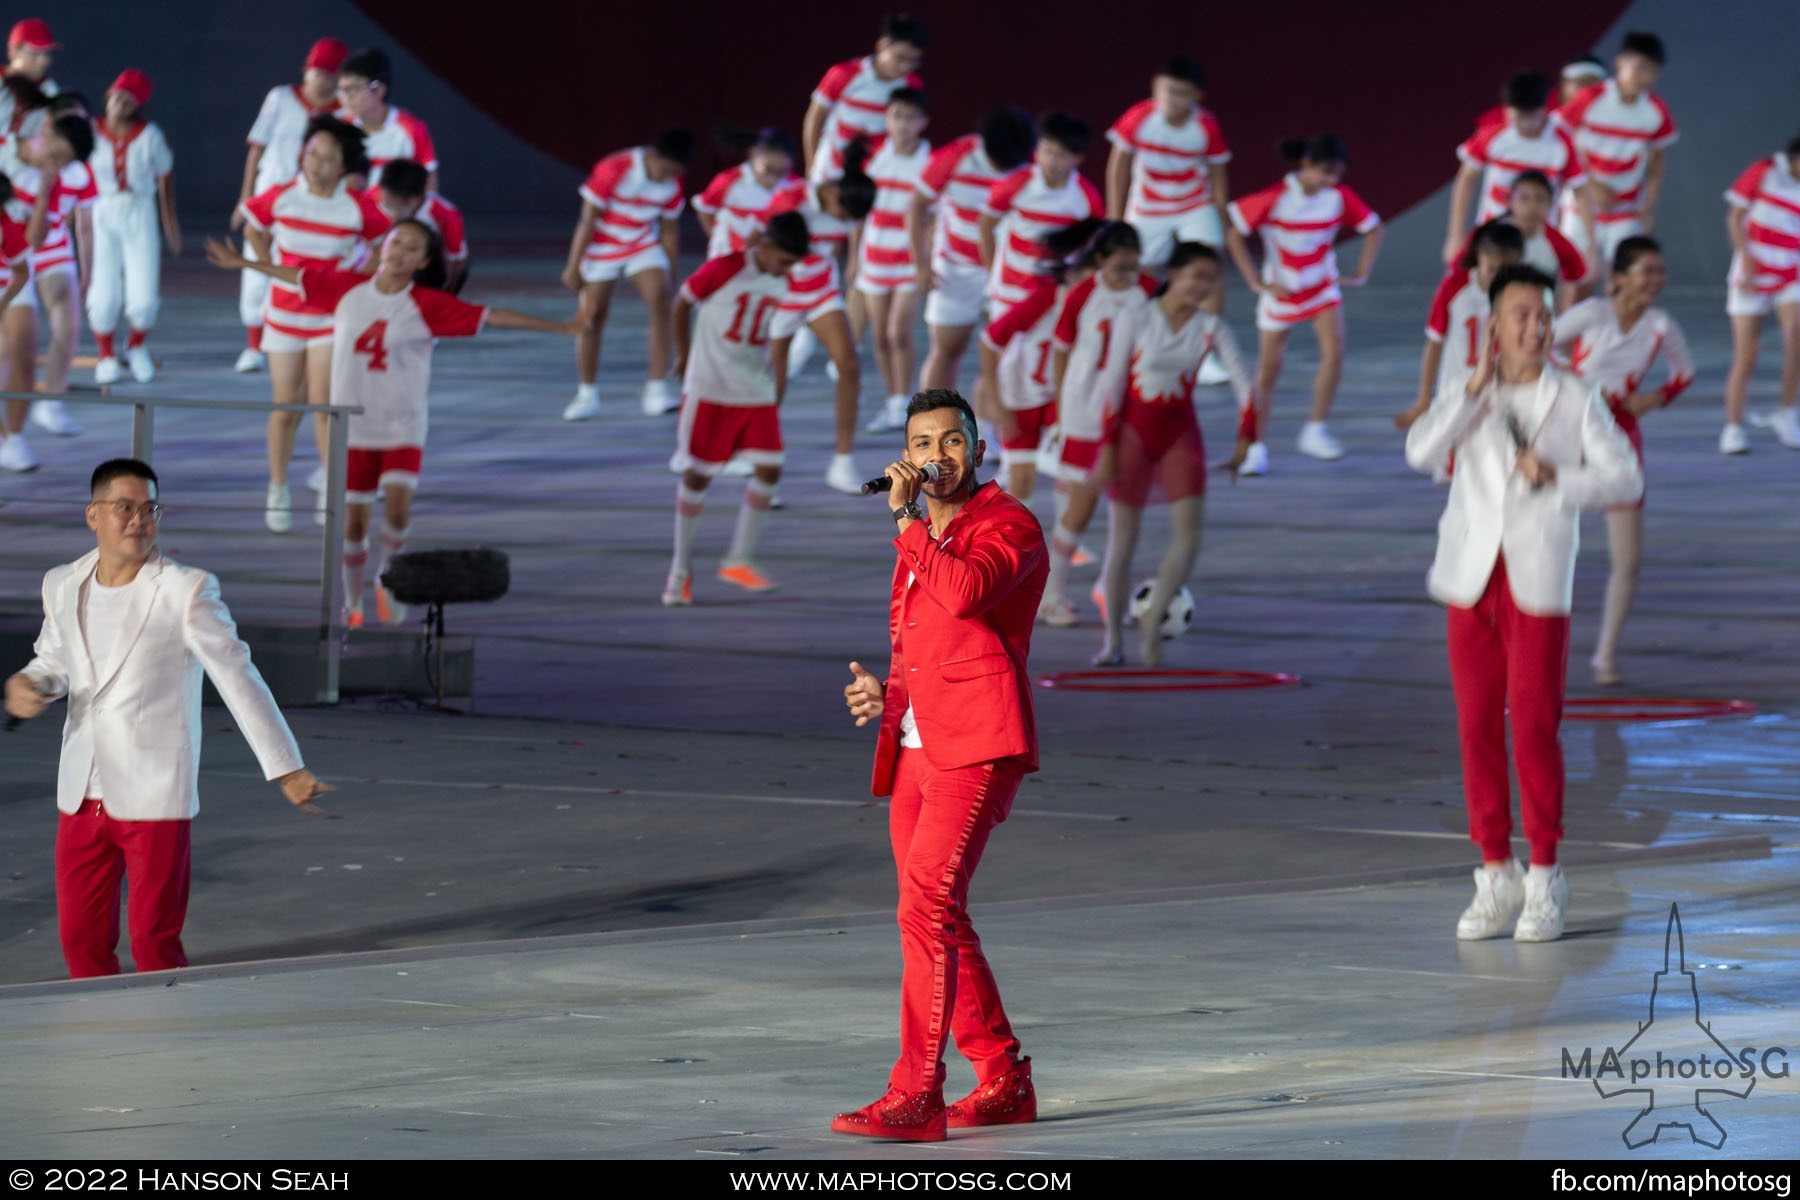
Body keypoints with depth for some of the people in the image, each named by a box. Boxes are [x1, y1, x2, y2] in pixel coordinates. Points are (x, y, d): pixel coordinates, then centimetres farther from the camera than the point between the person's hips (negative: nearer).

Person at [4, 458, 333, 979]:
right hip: (83, 795, 5)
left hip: (155, 799, -5)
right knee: (81, 940, 7)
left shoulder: (186, 591, -9)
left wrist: (286, 769, -17)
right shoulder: (64, 585, 5)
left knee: (154, 944, -4)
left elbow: (238, 678, -11)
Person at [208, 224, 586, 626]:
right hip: (352, 424, 2)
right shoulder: (349, 288, 1)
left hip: (403, 426, -2)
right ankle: (351, 605, 21)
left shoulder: (427, 305, -7)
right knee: (354, 520, 4)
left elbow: (490, 317, -11)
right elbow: (298, 277, 15)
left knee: (398, 506, -20)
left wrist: (560, 327, -16)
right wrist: (242, 263, 26)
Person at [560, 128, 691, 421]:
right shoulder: (613, 169, -25)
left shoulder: (672, 184, -9)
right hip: (602, 248, -4)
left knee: (662, 304, -15)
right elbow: (588, 218, -19)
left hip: (644, 248, 4)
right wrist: (574, 267, -16)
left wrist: (671, 273, 9)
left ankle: (657, 393, -13)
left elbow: (669, 229, 4)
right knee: (593, 316, -3)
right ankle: (587, 395, 14)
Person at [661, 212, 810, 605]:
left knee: (769, 468, -7)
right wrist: (683, 354, 8)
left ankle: (739, 560, 4)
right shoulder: (723, 270, -15)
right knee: (697, 475, 0)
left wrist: (776, 400, 13)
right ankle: (681, 570, 10)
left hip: (757, 393, 5)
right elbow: (682, 303, -1)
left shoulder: (785, 285, 1)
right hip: (709, 391, -5)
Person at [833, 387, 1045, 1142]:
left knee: (927, 911, -18)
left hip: (978, 750, -9)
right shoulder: (920, 539, 19)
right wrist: (884, 696, 8)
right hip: (914, 752, 9)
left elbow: (965, 595, -27)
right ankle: (1003, 1083, 23)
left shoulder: (1010, 526, -6)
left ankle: (914, 1098, -22)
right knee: (939, 922, 11)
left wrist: (906, 520, -18)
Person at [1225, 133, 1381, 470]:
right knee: (1269, 368, 3)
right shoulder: (1275, 199, -20)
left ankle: (1315, 432, -7)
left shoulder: (1339, 197, -9)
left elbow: (1372, 228, 7)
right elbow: (1233, 233, -16)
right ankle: (1256, 448, 15)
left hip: (1322, 288, 2)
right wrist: (1256, 282, -15)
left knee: (1334, 351, -19)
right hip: (1281, 290, -2)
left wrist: (1361, 274, 0)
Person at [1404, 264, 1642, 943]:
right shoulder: (1468, 397, 10)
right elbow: (1421, 453, -7)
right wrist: (1478, 385, -10)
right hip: (1471, 579, 2)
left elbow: (1626, 479, 0)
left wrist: (1558, 479, -14)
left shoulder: (1576, 402, 5)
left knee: (1534, 727, -6)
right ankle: (1495, 875, 10)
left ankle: (1544, 880, 2)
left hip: (1539, 578, -2)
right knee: (1478, 728, 2)